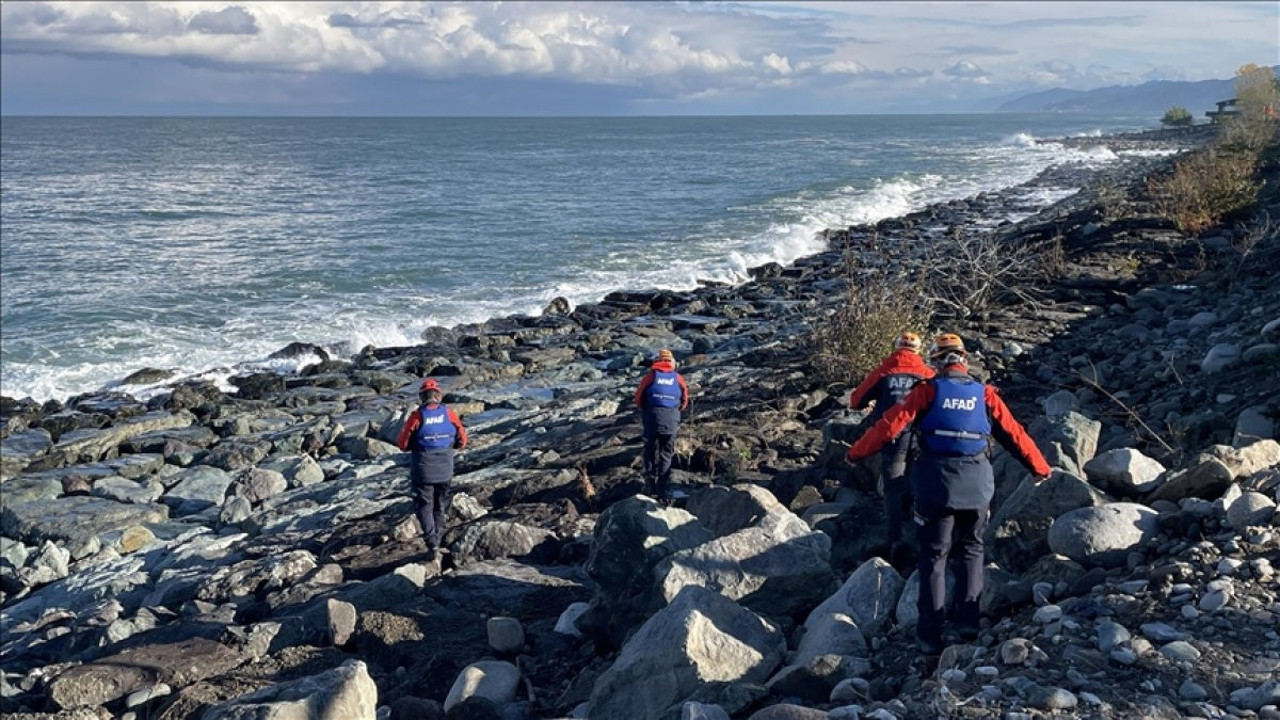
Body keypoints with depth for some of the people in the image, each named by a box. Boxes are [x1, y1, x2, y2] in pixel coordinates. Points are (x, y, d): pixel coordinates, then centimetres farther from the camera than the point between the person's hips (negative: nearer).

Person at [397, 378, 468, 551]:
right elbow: (462, 441, 1)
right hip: (445, 469, 3)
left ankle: (430, 537, -6)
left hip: (423, 468, -3)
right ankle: (438, 534, 28)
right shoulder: (449, 413, -7)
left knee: (424, 503, 8)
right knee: (440, 503, 20)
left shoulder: (417, 416, -14)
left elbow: (403, 445, -7)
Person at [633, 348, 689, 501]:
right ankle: (663, 491, 7)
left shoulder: (651, 375, 3)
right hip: (672, 419, 1)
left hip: (652, 417, -1)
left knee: (650, 453, 11)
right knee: (666, 455, 9)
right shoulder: (678, 378, 7)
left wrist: (645, 409, 21)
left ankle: (650, 488, 7)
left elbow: (638, 397, 4)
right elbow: (684, 401, 9)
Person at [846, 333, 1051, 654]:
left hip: (936, 485, -2)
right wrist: (1040, 468, 20)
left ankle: (930, 635, 6)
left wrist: (856, 453, 5)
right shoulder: (985, 394, 3)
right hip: (977, 485, 2)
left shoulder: (928, 390, -4)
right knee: (971, 550, 22)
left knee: (933, 556, 8)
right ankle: (967, 622, 15)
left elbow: (890, 424, -7)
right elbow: (1014, 434, 7)